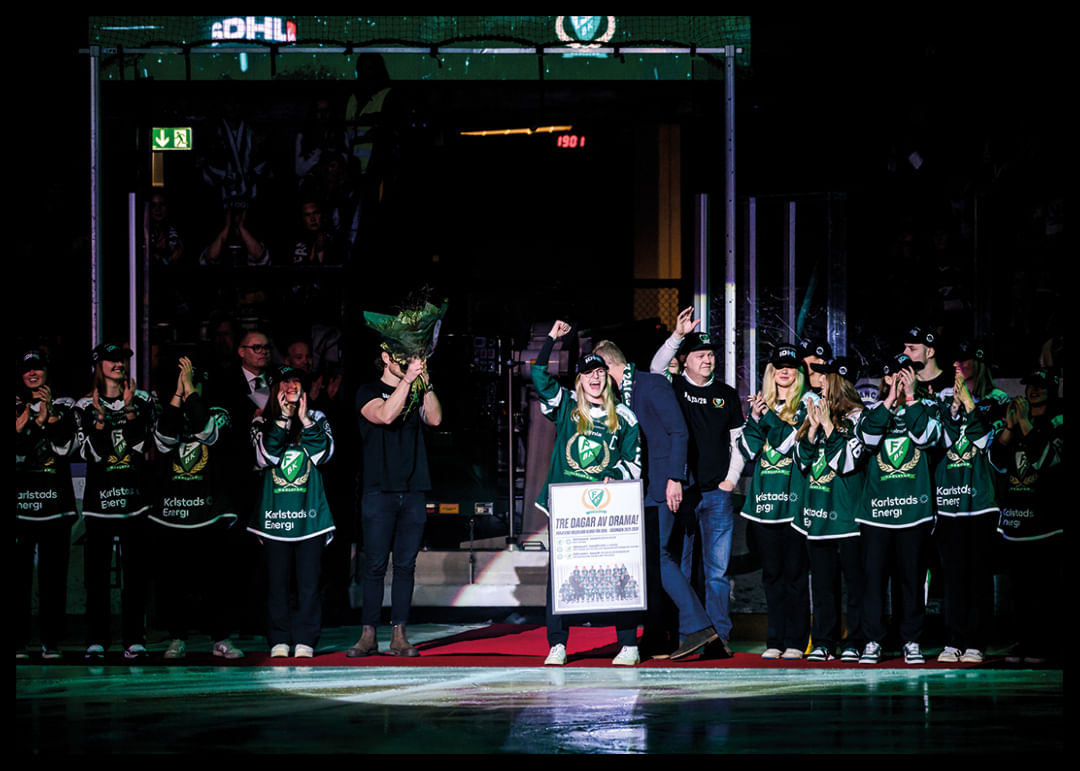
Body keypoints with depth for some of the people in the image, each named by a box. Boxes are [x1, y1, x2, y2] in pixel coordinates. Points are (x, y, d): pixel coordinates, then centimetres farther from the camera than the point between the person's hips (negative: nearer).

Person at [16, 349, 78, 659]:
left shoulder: (63, 407, 10)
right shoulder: (15, 408, 11)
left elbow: (66, 447, -2)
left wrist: (47, 418, -15)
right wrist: (20, 426, -11)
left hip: (55, 501, 0)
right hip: (19, 499, 0)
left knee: (53, 573, -2)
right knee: (19, 572, -4)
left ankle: (51, 640, 2)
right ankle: (19, 639, 0)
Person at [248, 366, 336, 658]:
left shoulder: (317, 419, 11)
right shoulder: (263, 422, 8)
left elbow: (324, 453, -4)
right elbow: (266, 457, -8)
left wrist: (305, 420, -8)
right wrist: (281, 420, -9)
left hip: (310, 511, 0)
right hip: (275, 511, 0)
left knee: (309, 579, -3)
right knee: (277, 579, 0)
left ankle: (305, 639, 1)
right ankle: (280, 639, 6)